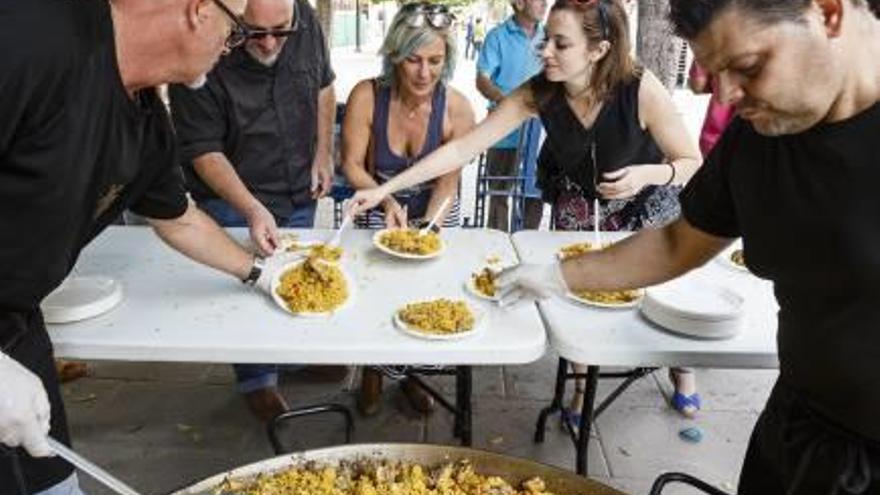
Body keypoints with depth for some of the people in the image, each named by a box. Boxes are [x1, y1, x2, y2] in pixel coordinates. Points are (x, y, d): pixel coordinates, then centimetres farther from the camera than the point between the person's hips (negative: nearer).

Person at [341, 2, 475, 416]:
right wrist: (386, 200, -31)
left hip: (436, 214, 1)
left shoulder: (457, 108, -19)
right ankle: (376, 367, 16)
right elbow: (352, 166, -14)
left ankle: (405, 370, 21)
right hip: (380, 208, 0)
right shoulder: (367, 96, -21)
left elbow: (447, 184, -14)